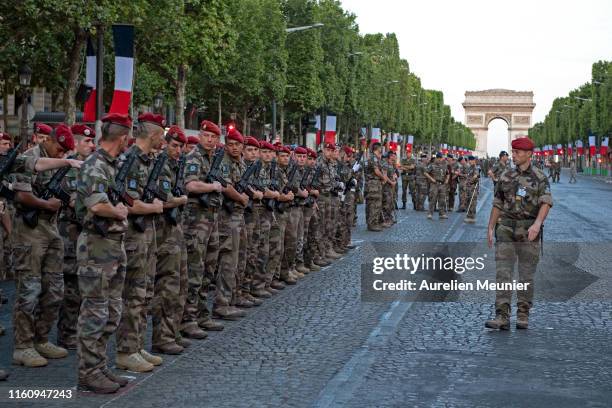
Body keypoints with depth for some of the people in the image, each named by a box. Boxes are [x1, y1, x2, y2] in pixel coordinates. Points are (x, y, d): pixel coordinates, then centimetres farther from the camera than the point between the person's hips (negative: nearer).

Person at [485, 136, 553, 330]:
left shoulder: (540, 178, -1)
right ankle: (502, 317, -10)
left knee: (526, 276, 4)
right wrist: (490, 229, 10)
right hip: (506, 229, 2)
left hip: (529, 231, -2)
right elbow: (497, 204, 14)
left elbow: (546, 203, -14)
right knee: (503, 273, -7)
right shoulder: (506, 177, 9)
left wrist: (537, 223, -30)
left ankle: (523, 316, 16)